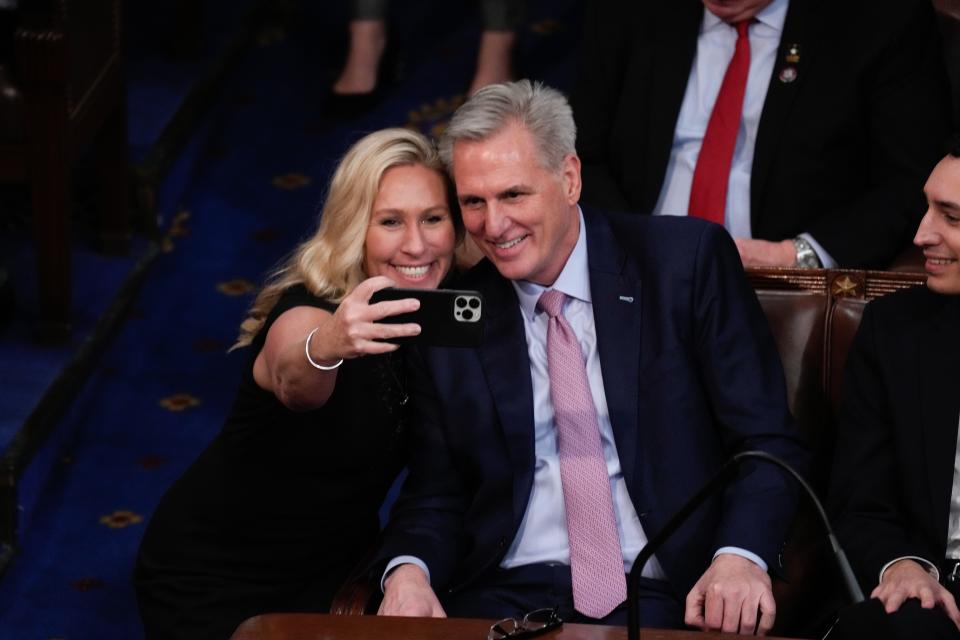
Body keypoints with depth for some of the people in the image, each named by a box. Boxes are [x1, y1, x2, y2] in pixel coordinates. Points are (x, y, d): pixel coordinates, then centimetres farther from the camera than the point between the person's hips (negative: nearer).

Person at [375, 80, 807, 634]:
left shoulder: (687, 261, 0)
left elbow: (769, 441, -2)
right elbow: (436, 495, 12)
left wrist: (741, 557, -21)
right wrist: (408, 570, -11)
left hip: (664, 596, -2)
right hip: (506, 596, 2)